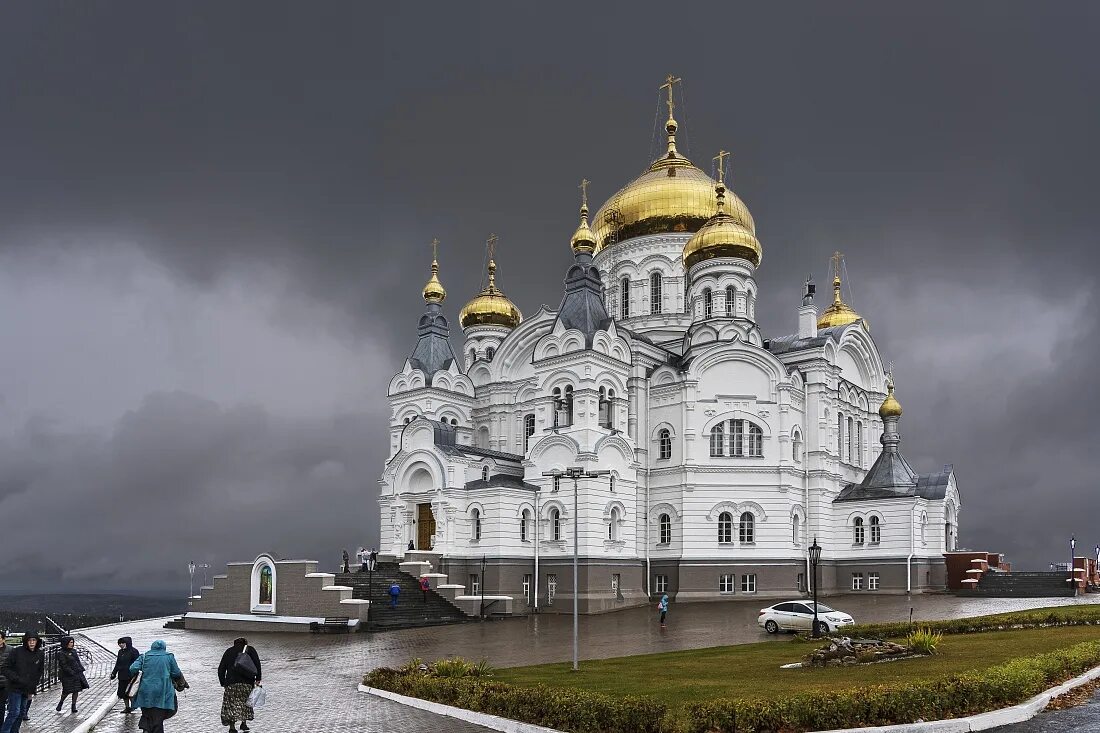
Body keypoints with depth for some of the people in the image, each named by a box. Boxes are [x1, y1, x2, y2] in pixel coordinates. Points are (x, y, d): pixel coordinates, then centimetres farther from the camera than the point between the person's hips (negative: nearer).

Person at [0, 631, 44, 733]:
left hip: (27, 690, 5)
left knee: (21, 712, 13)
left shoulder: (40, 655, 1)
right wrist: (17, 679, -20)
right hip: (15, 688, -5)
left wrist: (32, 690, 8)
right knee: (14, 712, -11)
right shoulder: (16, 652, -13)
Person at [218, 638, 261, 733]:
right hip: (247, 682, 0)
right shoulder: (250, 650, 14)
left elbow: (221, 669, 16)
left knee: (231, 704, 2)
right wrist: (257, 679, -2)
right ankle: (244, 723, 8)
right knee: (245, 702, 16)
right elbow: (257, 664, -1)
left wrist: (223, 684, 21)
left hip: (231, 682, 0)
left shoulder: (229, 651, 20)